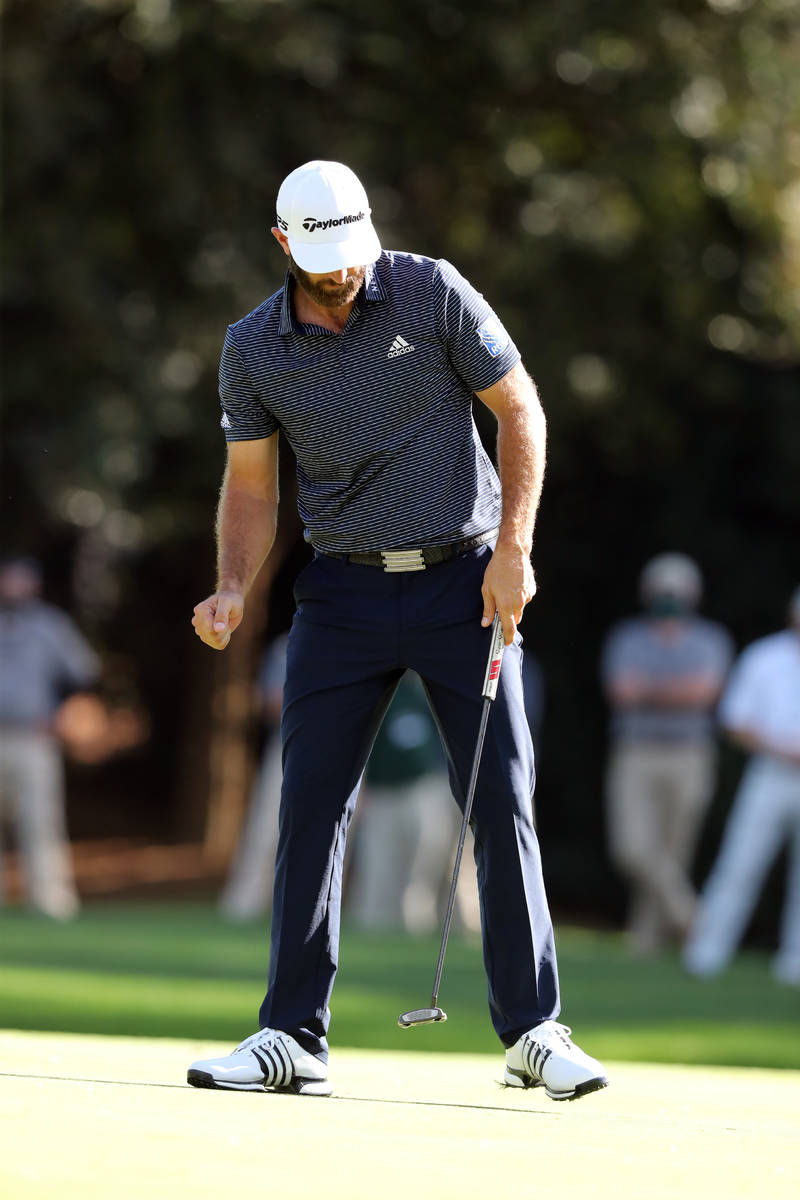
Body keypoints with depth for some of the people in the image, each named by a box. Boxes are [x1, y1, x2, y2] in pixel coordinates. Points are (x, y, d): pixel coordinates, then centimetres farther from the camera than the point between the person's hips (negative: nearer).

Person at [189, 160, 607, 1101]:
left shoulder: (432, 293, -8)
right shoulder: (252, 349, -2)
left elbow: (520, 410, -2)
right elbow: (250, 485, 7)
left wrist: (514, 549, -10)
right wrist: (232, 589, -11)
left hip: (464, 579, -2)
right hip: (344, 590, 2)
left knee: (501, 799, -5)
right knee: (311, 803, -5)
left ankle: (533, 1031, 2)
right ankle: (293, 1035, 0)